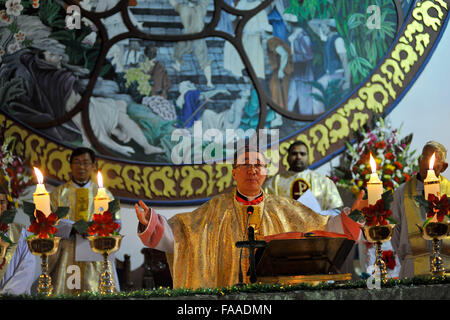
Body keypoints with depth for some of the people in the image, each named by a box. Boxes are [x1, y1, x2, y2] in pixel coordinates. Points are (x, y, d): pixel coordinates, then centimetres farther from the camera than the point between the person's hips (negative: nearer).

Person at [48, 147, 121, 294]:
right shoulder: (59, 193, 12)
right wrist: (73, 228, -16)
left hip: (95, 254, 1)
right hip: (67, 254, 0)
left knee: (97, 293, -8)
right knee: (65, 291, -9)